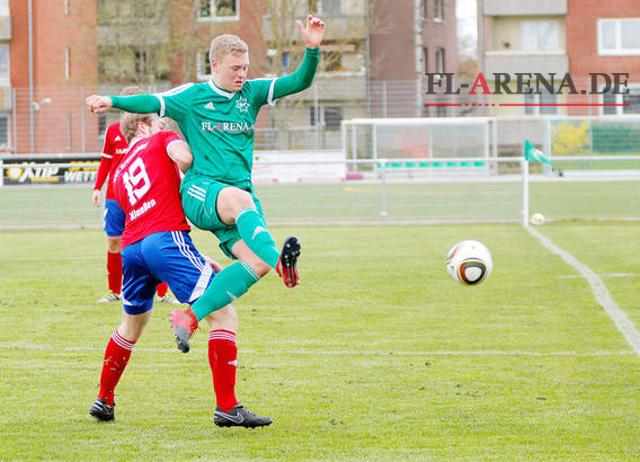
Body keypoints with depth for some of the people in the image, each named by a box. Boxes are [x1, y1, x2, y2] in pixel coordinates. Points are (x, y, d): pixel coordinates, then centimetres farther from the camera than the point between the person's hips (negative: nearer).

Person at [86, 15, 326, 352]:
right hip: (200, 190, -4)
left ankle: (189, 317, -13)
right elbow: (154, 102, -7)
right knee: (240, 199, -40)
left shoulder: (251, 93, 14)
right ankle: (281, 261, -63)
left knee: (256, 262, -21)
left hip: (240, 195, 4)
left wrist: (312, 49, -9)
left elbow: (299, 82, 8)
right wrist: (113, 101, -24)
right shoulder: (192, 96, 6)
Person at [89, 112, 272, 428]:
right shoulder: (161, 140, 16)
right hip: (167, 238, -7)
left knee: (132, 324, 30)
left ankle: (104, 401, 38)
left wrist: (199, 259, 29)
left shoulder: (119, 173, 32)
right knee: (223, 315, -5)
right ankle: (227, 408, -14)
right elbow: (183, 157, -9)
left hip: (131, 248, 7)